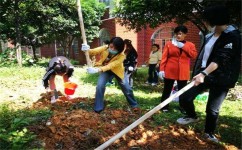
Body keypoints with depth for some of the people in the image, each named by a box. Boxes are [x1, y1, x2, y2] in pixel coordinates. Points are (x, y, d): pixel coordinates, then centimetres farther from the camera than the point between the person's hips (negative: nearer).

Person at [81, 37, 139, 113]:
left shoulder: (121, 56, -34)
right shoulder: (105, 48, -26)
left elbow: (111, 66, -44)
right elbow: (94, 51, -34)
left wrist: (97, 70, -56)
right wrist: (87, 49, -58)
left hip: (117, 70, -1)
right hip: (105, 70, 1)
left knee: (127, 88, 3)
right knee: (100, 86, -18)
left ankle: (134, 104, 29)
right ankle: (98, 108, -1)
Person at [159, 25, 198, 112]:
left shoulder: (190, 45, 7)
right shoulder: (169, 44, 2)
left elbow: (194, 55, -10)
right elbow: (164, 58, -2)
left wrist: (183, 46, -13)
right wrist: (161, 69, -11)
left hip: (183, 73, 1)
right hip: (170, 71, -1)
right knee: (167, 90, 7)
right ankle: (164, 107, 20)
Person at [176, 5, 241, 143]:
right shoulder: (210, 36, 10)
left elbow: (220, 59, -27)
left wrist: (204, 73, -39)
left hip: (220, 79, -6)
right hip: (204, 74, 7)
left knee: (212, 109, 3)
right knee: (185, 97, -1)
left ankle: (209, 132, 29)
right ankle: (192, 116, 29)